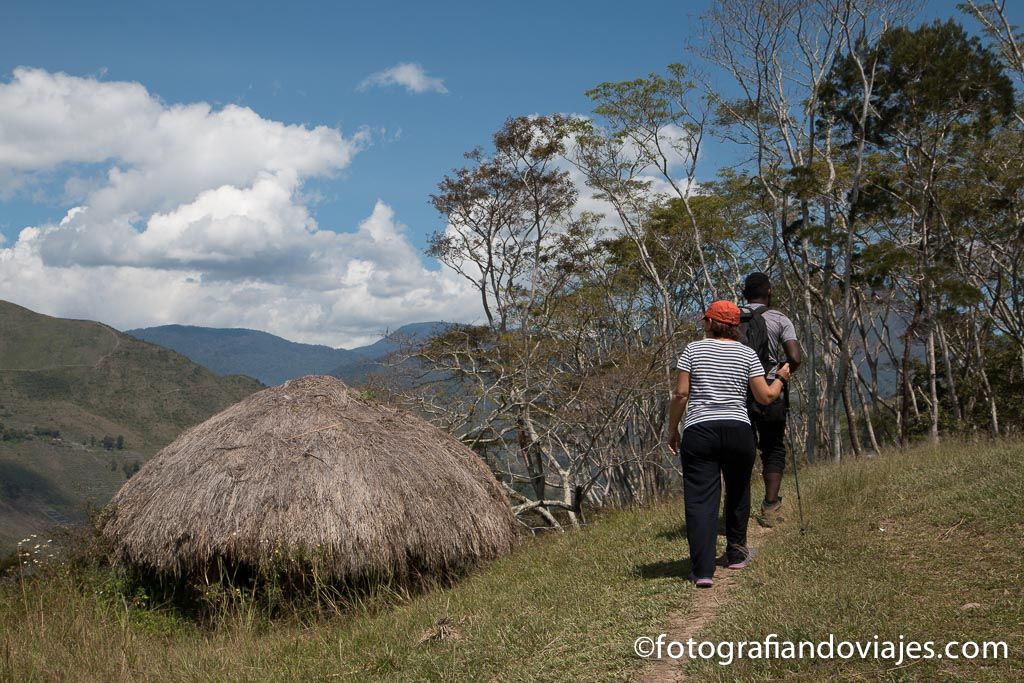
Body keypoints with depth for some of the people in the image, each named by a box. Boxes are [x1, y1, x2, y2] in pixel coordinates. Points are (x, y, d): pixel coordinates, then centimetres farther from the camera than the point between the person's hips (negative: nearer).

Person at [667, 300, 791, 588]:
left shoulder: (693, 349, 3)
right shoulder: (747, 354, 7)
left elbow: (680, 394, -2)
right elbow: (766, 397, 3)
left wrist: (672, 429, 7)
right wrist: (781, 378, 23)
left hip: (699, 432, -2)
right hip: (738, 431, 2)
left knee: (700, 499, -4)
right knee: (738, 492, 23)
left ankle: (703, 570, -12)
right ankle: (736, 554, 34)